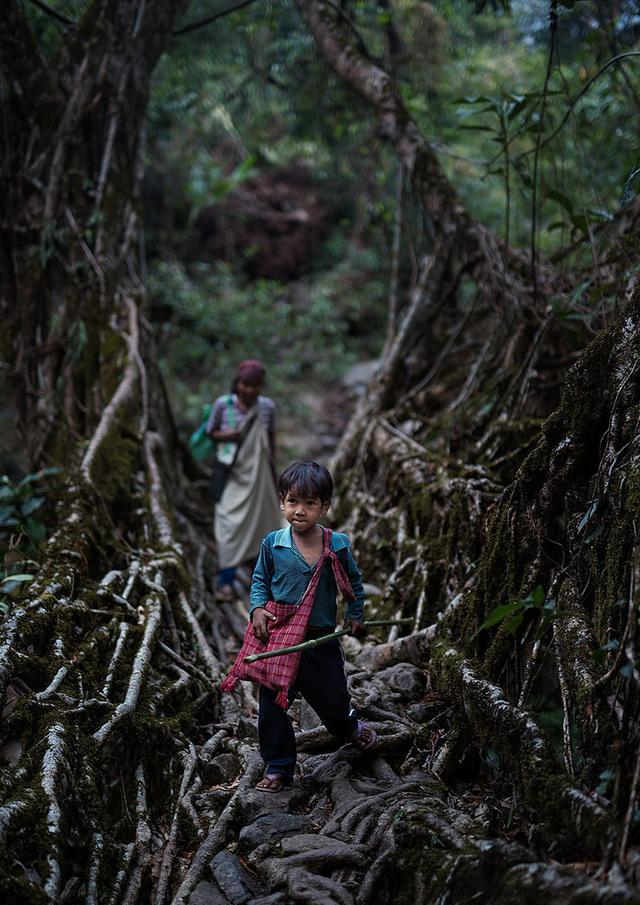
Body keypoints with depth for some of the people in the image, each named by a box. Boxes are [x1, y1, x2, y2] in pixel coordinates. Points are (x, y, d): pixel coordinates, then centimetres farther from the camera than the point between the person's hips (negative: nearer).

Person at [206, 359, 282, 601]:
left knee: (259, 519, 13)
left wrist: (273, 470, 14)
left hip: (258, 473, 2)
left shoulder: (267, 406, -4)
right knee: (229, 524, -7)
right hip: (232, 474, -2)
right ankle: (226, 581, -2)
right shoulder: (223, 404, -10)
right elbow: (210, 433, 2)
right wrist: (226, 435, -19)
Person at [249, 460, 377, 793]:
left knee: (332, 696, 17)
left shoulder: (337, 545, -8)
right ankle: (279, 766, 19)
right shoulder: (272, 543, -9)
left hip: (322, 638, 0)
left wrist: (355, 615, 6)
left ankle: (349, 726, 52)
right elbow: (260, 580, 5)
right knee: (272, 705, 3)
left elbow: (354, 581, 10)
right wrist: (257, 608, -12)